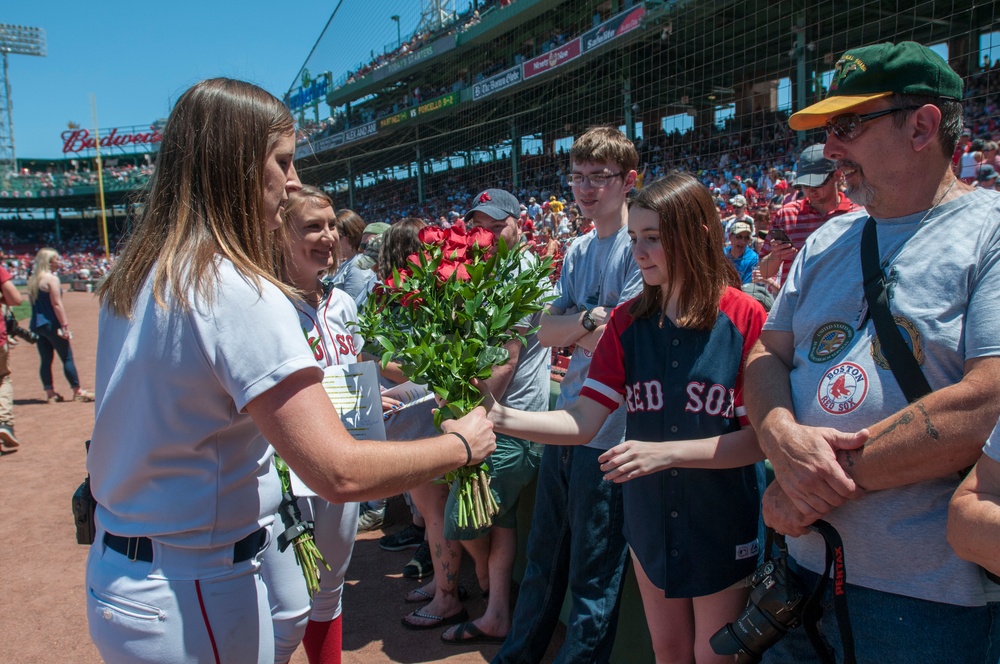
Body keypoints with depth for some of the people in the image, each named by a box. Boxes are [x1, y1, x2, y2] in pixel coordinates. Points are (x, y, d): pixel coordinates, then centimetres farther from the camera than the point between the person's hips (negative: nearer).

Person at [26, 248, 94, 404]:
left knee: (45, 359, 9)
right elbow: (57, 304, -17)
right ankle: (77, 392, 3)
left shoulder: (32, 279, 13)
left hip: (36, 325, 8)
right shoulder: (52, 279, -11)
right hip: (51, 324, -8)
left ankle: (50, 393, 12)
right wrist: (65, 326, -17)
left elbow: (34, 303, 15)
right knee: (67, 358, -1)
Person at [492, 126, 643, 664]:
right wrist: (588, 320, -13)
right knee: (543, 555, 21)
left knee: (593, 574, 9)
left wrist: (572, 327, -3)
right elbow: (547, 331, 4)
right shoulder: (578, 251, 12)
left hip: (609, 433, -7)